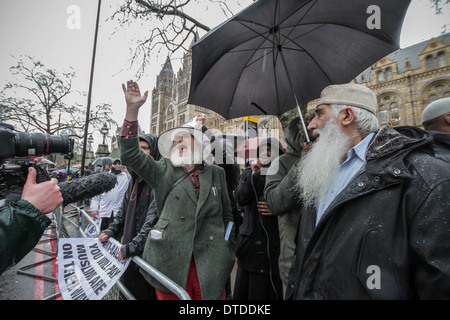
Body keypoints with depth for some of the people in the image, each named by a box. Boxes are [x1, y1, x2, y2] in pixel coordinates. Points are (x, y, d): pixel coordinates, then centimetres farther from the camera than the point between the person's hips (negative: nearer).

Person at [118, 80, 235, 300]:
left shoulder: (216, 173, 6)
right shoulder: (162, 172, 3)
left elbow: (226, 214, 10)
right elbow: (129, 155, -8)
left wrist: (228, 248, 10)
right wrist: (132, 109, -16)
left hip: (210, 262, 1)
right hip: (171, 260, 0)